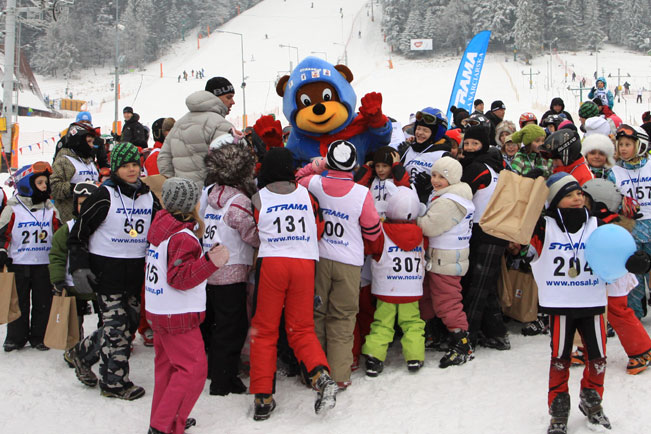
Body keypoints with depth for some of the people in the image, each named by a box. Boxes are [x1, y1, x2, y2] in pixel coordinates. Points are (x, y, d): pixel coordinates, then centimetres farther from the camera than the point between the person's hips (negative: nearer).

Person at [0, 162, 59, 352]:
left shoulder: (51, 209, 6)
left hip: (44, 265, 2)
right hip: (18, 264, -2)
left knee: (43, 303, 5)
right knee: (18, 303, 5)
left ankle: (39, 337, 16)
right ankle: (15, 337, 16)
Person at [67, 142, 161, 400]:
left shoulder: (149, 197, 9)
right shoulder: (105, 196, -9)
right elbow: (78, 232, -7)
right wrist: (79, 267, -13)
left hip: (136, 271, 6)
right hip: (107, 270, -6)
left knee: (130, 323, 10)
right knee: (116, 326, -5)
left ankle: (84, 353, 31)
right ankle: (115, 382, 9)